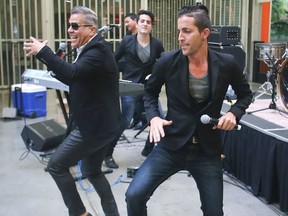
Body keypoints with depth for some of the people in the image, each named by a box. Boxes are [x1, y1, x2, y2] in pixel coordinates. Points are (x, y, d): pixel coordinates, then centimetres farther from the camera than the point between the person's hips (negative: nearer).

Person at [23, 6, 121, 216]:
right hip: (98, 123, 10)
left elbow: (72, 73, -35)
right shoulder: (92, 48, 12)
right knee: (92, 171, 21)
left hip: (96, 125, -10)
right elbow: (76, 79, 16)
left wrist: (43, 51, -30)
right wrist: (57, 66, 1)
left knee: (56, 166, 0)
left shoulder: (97, 50, -19)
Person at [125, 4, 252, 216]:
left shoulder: (226, 63, -8)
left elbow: (245, 93, 11)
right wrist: (153, 117, -10)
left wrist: (234, 113, -9)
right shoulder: (168, 61, -10)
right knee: (134, 195, -13)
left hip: (207, 149, 1)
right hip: (172, 145, 0)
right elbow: (150, 92, 8)